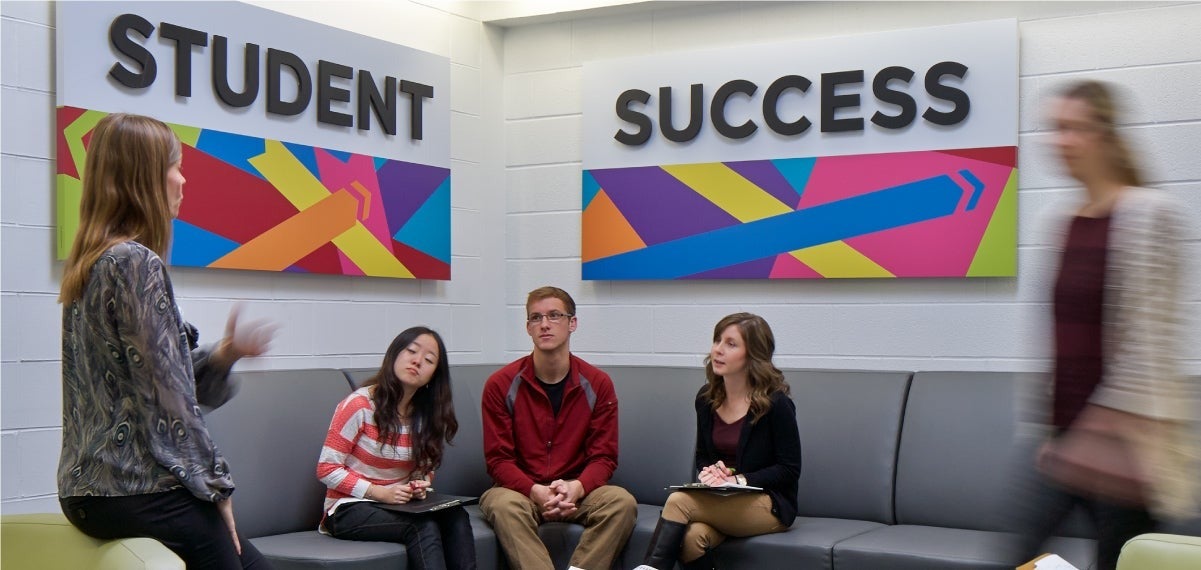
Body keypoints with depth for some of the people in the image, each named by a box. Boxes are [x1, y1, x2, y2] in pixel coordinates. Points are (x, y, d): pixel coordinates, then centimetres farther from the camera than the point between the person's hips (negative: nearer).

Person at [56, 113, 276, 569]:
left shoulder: (91, 262, 12)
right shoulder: (137, 262, -15)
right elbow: (167, 397, -17)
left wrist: (224, 354, 0)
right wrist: (216, 486, -9)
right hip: (138, 490, -9)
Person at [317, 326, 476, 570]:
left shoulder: (428, 415, 6)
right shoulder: (360, 405, -13)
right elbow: (327, 469, -11)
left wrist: (421, 485, -7)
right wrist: (380, 493, -20)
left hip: (400, 504, 6)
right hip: (350, 508, -6)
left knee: (456, 517, -24)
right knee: (423, 526, -32)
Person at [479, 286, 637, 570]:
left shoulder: (598, 384, 1)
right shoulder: (501, 385, -3)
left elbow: (604, 457, 0)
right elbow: (498, 459, -4)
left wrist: (577, 488, -22)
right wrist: (536, 491, -23)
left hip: (577, 493, 2)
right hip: (520, 490, -1)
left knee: (622, 501, -27)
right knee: (503, 504, -35)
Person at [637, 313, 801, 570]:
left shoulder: (776, 403, -9)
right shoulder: (706, 398, 8)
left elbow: (789, 470, -7)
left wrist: (739, 480, -17)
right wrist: (708, 472, -4)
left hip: (768, 505, -5)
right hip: (720, 501, 5)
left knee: (679, 501, -29)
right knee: (692, 535, -32)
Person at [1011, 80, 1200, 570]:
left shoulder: (1150, 213, -11)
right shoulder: (1065, 222, 11)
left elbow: (1150, 334, -16)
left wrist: (1136, 437, -19)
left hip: (1121, 437, -7)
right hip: (1071, 435, 7)